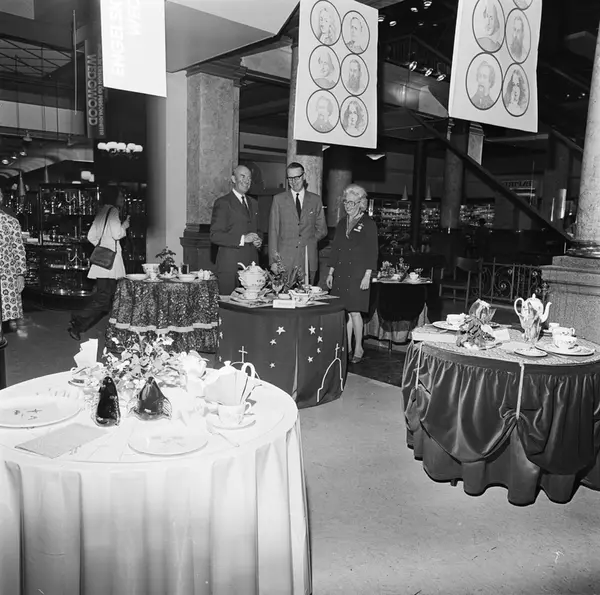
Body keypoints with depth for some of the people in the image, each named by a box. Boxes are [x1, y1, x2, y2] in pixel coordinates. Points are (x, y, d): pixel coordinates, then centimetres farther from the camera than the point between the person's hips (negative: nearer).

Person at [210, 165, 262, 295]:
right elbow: (215, 235, -10)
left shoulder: (254, 203, 19)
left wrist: (258, 241, 4)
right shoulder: (222, 203, -3)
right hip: (229, 265, -6)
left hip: (251, 263, 6)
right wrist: (242, 239, -18)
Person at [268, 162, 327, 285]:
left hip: (309, 260, 1)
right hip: (284, 260, -1)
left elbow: (322, 230, 16)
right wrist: (273, 259, -4)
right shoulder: (278, 199, 7)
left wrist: (309, 241, 0)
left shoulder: (315, 200, 10)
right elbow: (273, 230, 4)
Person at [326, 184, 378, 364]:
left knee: (354, 312, -7)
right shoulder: (342, 223, 14)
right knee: (344, 312, 7)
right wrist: (331, 272, 11)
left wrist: (367, 276, -13)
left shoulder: (368, 224, -3)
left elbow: (372, 252, -7)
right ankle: (347, 347, 17)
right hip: (341, 273, 5)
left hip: (357, 275, -5)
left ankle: (358, 349, 7)